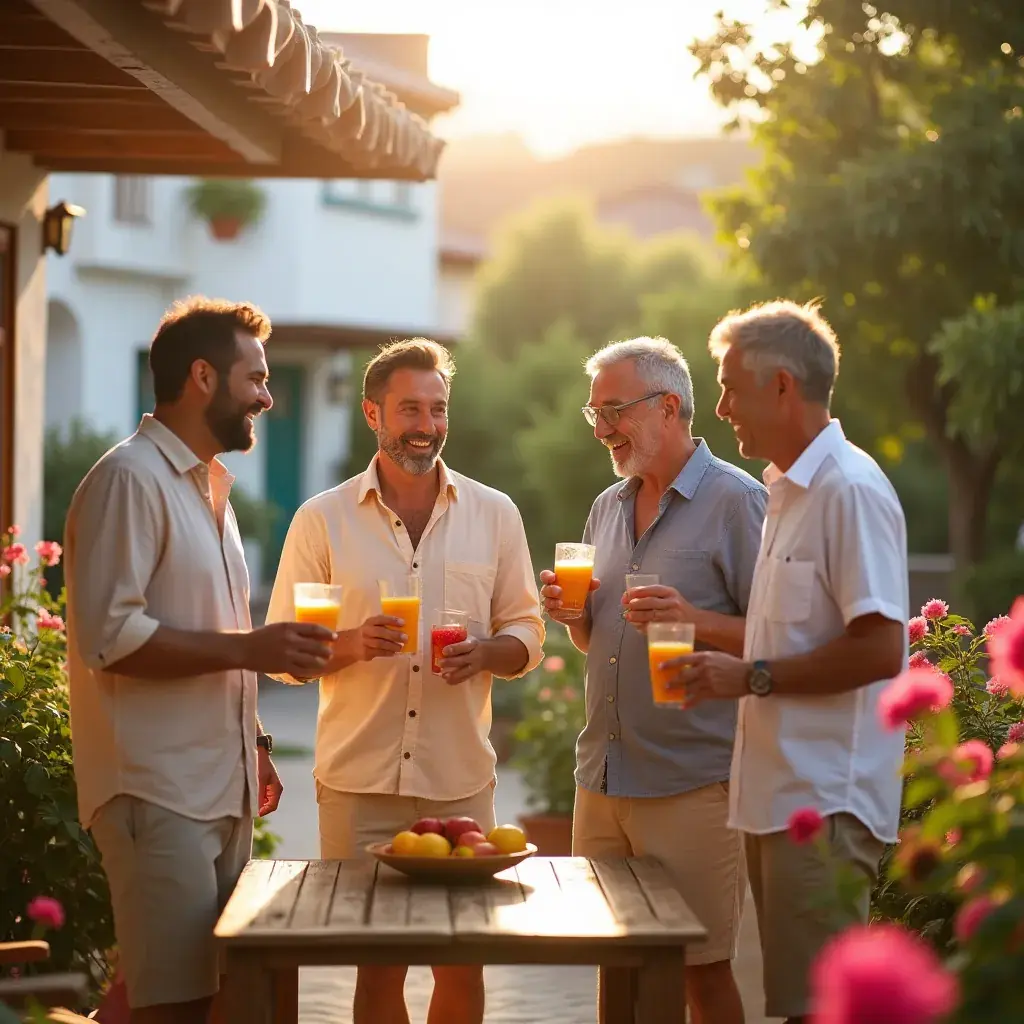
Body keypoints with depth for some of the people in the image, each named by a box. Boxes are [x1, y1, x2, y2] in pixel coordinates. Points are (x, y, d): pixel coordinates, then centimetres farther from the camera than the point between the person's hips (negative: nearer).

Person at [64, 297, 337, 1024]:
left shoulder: (209, 485, 20)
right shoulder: (130, 479, -10)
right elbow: (109, 636, -19)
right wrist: (248, 648, -19)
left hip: (222, 789, 9)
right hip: (159, 793, -9)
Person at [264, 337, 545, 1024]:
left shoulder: (495, 515, 7)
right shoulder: (322, 521, 2)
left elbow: (528, 632, 12)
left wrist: (487, 652, -11)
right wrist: (350, 645, -17)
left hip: (461, 779, 2)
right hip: (359, 781, -1)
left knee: (462, 963, 6)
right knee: (377, 966, 4)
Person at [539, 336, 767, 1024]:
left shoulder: (735, 501, -7)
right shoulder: (608, 507, 15)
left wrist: (694, 619, -25)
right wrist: (572, 614, 2)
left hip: (691, 781, -7)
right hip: (603, 776, 7)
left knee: (701, 967, -1)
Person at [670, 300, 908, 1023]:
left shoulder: (849, 490, -13)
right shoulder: (789, 490, 17)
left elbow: (880, 649, -20)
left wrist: (753, 678, -16)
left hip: (826, 798, -10)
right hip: (778, 794, 10)